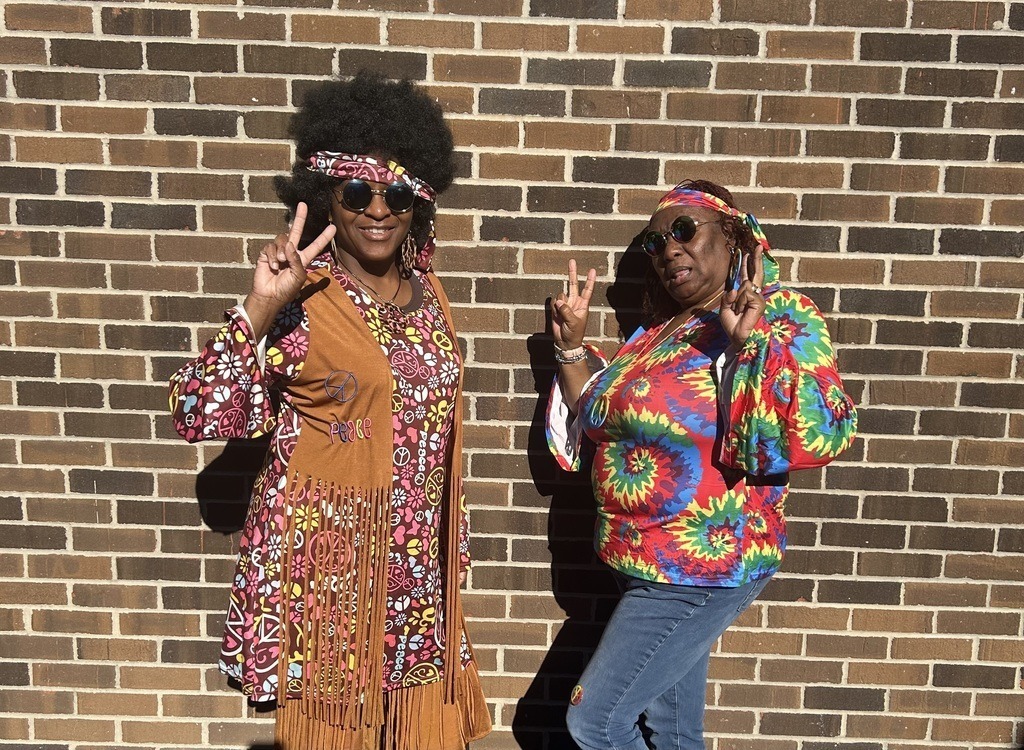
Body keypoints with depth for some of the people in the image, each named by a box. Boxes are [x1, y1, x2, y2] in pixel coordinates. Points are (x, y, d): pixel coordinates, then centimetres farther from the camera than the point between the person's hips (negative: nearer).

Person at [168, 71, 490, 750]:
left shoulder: (427, 292, 4)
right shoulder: (302, 300, -14)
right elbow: (198, 417, -20)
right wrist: (261, 309, -30)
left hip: (417, 567, 6)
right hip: (328, 569, -5)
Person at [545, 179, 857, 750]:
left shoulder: (780, 320, -12)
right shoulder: (659, 332, 8)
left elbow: (820, 436, -25)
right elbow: (595, 425, 14)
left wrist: (751, 345, -30)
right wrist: (571, 344, 6)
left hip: (704, 569, -7)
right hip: (649, 567, 7)